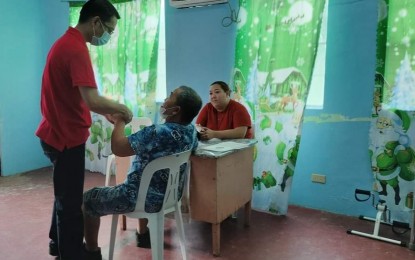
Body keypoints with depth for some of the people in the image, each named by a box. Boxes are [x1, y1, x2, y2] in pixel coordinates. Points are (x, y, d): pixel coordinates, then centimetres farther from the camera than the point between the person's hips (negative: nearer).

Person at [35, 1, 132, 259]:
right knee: (70, 200, 2)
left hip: (59, 133, 11)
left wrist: (109, 112, 9)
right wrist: (121, 108, -14)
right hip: (67, 136, -11)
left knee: (65, 195, 23)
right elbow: (92, 101, -32)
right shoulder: (76, 49, -22)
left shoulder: (66, 42, 12)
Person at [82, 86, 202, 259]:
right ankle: (144, 235, 47)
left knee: (88, 199, 10)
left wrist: (119, 122, -8)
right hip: (170, 195, 8)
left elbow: (117, 148, -24)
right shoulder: (191, 130, -5)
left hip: (146, 198, -8)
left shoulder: (159, 133, -32)